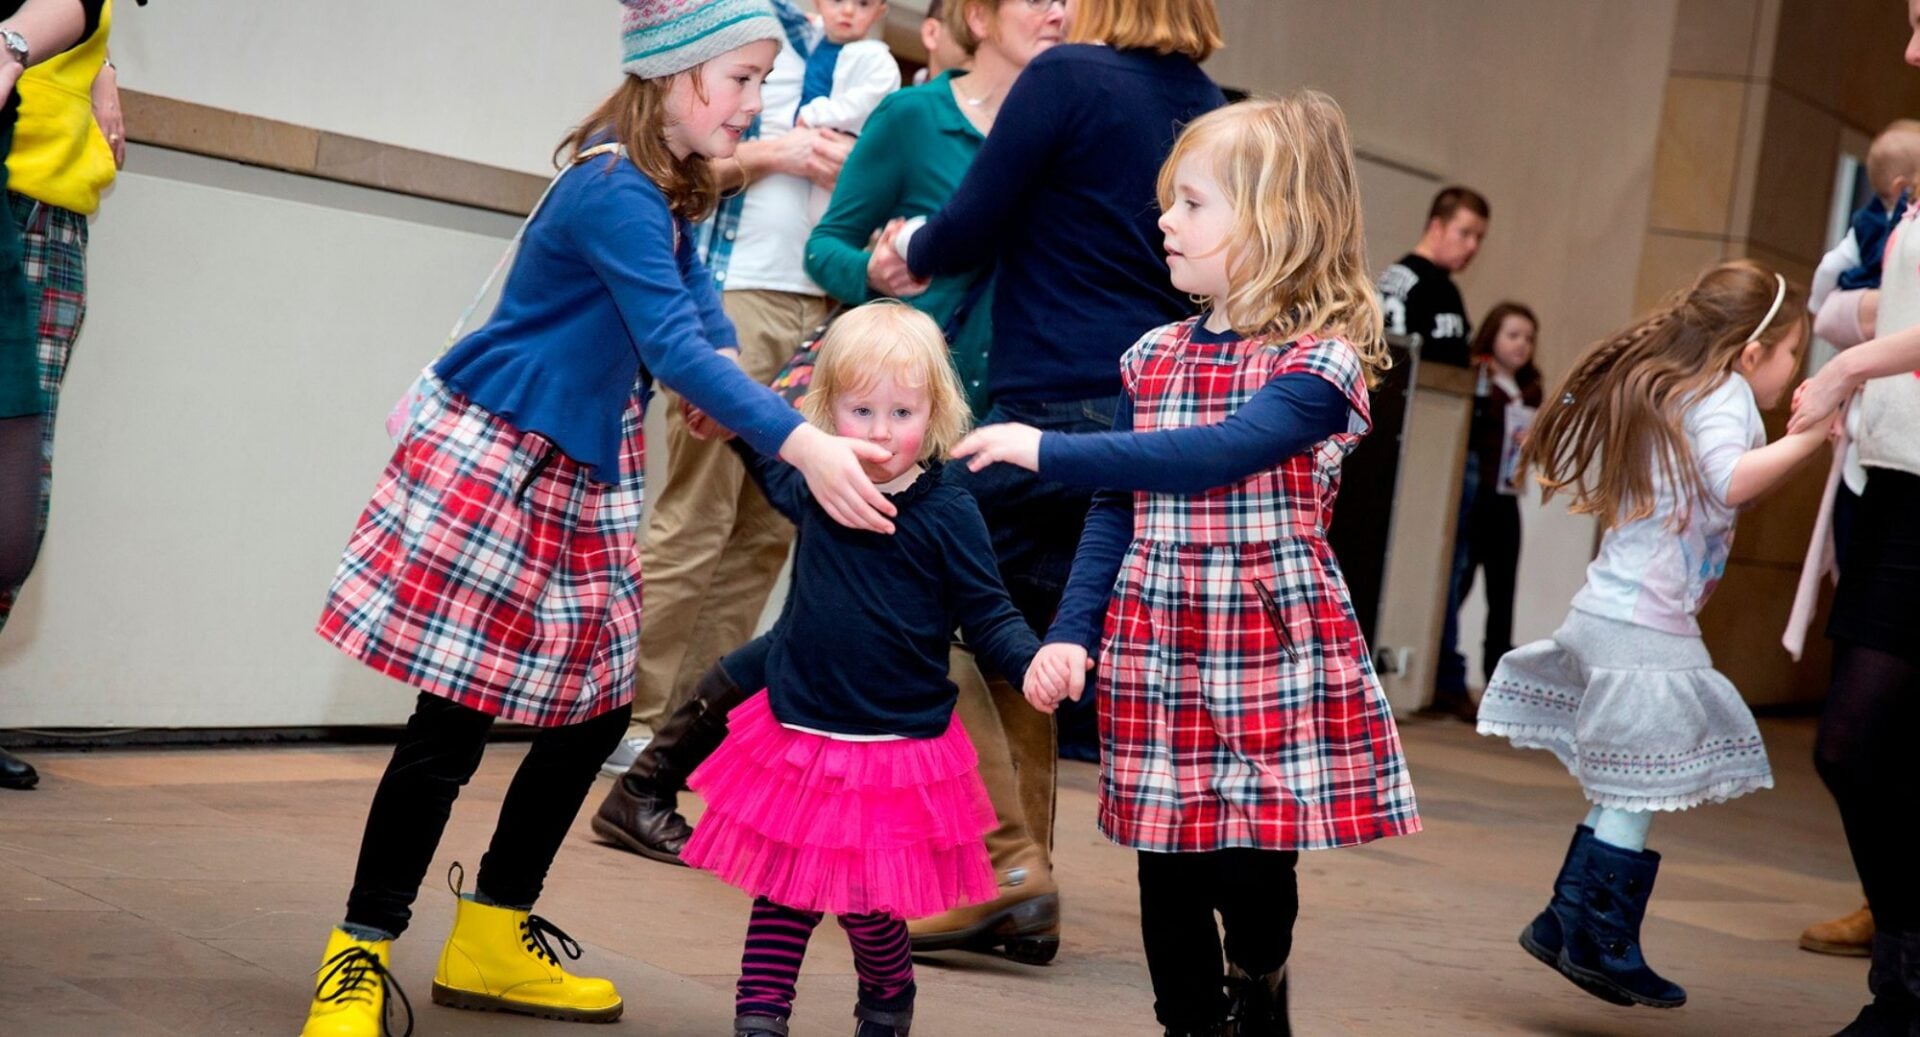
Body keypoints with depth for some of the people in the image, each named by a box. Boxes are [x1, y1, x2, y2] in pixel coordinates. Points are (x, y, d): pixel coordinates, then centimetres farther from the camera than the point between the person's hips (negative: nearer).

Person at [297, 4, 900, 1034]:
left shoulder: (671, 192, 8)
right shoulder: (614, 191, -23)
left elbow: (703, 328, 6)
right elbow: (674, 347, -32)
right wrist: (804, 446, -40)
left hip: (585, 471, 9)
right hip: (492, 455, -9)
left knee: (595, 706, 10)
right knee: (453, 719, -5)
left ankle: (494, 939, 23)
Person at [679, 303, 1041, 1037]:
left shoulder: (948, 514, -10)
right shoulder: (816, 489, 3)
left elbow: (988, 618, -6)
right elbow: (769, 463, 28)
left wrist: (1034, 663, -24)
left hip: (895, 749, -4)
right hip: (796, 737, 4)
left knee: (869, 904, 2)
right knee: (782, 890, 8)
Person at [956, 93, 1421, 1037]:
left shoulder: (1321, 364, -10)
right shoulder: (1154, 357, 9)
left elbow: (1217, 455, -25)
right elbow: (1115, 514, 10)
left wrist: (1049, 451, -27)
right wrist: (1073, 633, -1)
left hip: (1273, 650, -5)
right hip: (1156, 649, 5)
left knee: (1252, 871, -1)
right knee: (1168, 874, 8)